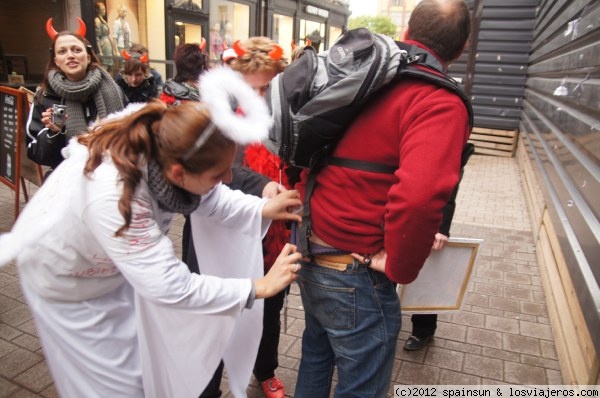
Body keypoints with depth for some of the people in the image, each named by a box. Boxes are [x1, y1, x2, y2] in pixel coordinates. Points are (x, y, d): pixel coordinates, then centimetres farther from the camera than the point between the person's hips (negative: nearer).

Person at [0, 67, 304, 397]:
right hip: (65, 279, -6)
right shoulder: (113, 196, -44)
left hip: (115, 262, 6)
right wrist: (260, 287, -35)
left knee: (149, 361, 19)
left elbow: (208, 197, -10)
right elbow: (169, 287, -41)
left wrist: (262, 209, -24)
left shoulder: (160, 144, -26)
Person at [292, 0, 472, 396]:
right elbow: (419, 197, -36)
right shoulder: (440, 103, -19)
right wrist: (400, 267, -18)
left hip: (308, 245, 8)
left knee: (317, 352, 31)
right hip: (353, 271, -7)